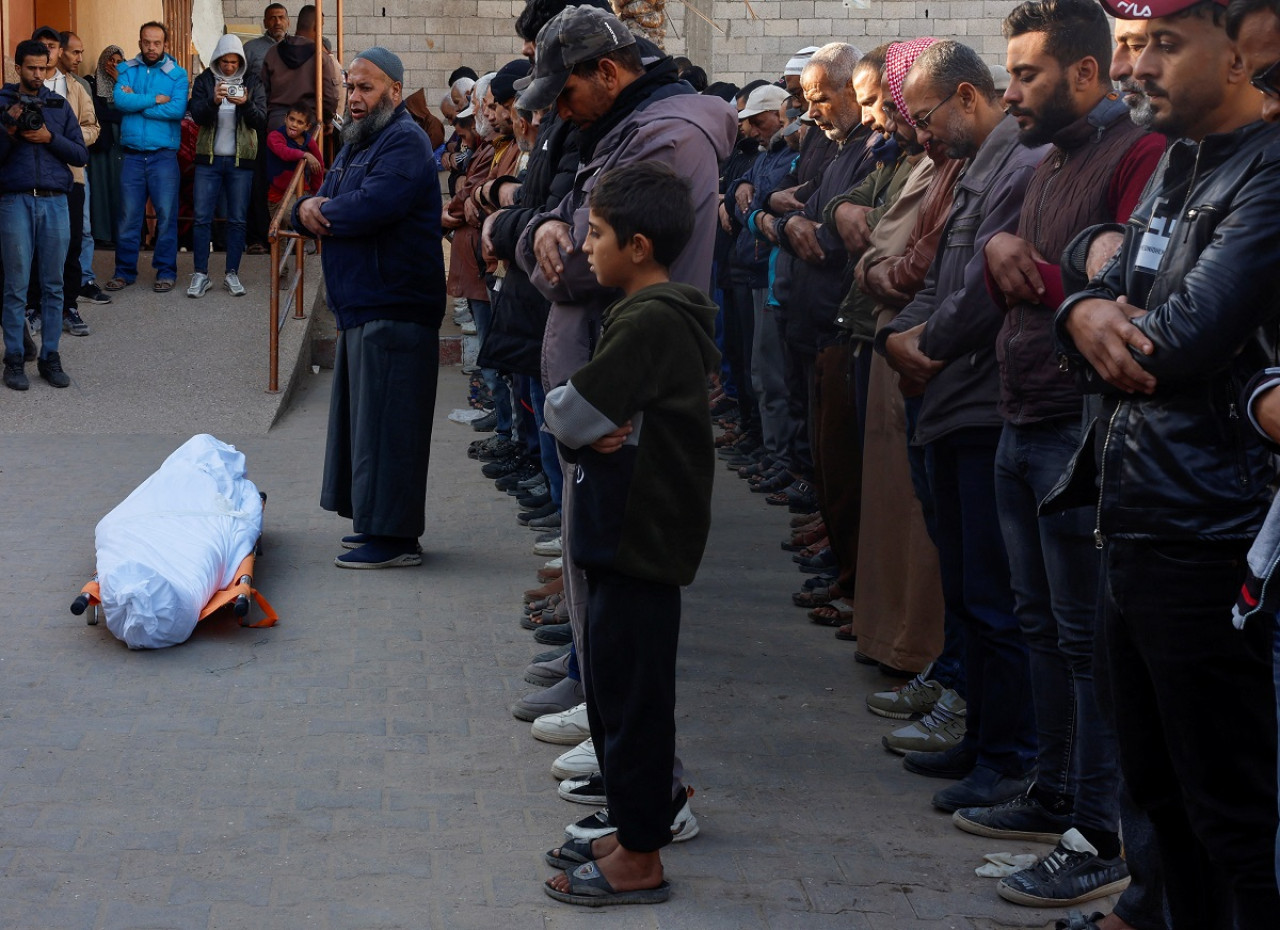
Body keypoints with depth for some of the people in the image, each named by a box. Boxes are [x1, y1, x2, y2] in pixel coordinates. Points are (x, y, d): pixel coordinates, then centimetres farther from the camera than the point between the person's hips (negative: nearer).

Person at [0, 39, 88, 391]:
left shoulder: (59, 105, 11)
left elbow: (82, 156, 7)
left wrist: (50, 138, -8)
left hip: (55, 202, 2)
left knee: (53, 286, 4)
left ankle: (50, 357, 10)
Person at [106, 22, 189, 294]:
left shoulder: (177, 74, 2)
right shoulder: (127, 70, 9)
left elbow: (178, 109, -13)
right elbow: (120, 100, -8)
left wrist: (137, 103, -9)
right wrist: (155, 100, -10)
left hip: (164, 155, -2)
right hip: (132, 155, 2)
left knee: (166, 215, 1)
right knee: (128, 216, 5)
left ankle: (166, 271, 11)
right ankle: (125, 271, 14)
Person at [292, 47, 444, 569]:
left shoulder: (405, 142, -11)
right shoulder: (356, 144, 22)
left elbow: (370, 207, -26)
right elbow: (320, 204, 17)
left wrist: (318, 213, -7)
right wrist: (306, 211, -9)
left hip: (393, 307, -10)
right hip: (360, 306, 10)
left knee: (385, 422, -9)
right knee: (363, 416, 14)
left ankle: (395, 537, -5)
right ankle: (375, 522, 22)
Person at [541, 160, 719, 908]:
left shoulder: (651, 324, -20)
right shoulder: (653, 315, 13)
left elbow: (569, 412, -23)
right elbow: (573, 422, 11)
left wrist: (574, 418, -3)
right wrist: (591, 432, -9)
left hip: (642, 540, -10)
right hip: (626, 531, 10)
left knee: (632, 692, -2)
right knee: (614, 684, 18)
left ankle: (640, 861, 7)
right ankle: (633, 829, 29)